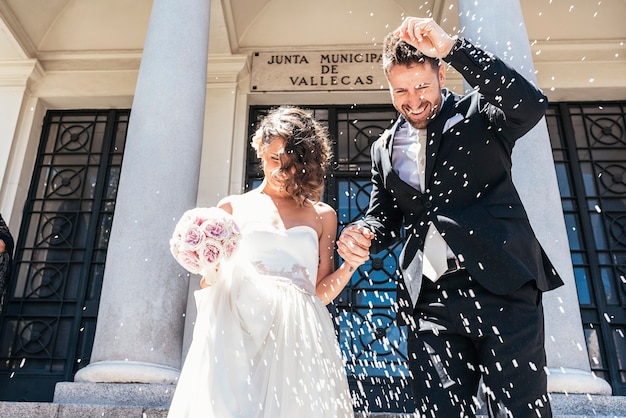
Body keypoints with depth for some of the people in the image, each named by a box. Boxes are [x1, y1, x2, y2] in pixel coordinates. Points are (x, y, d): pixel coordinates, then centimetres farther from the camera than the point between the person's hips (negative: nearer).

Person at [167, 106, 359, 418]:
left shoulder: (322, 216, 14)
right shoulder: (233, 208, 12)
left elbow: (321, 293, 11)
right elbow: (208, 284, 12)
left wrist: (351, 264, -4)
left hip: (298, 337, 1)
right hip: (238, 334, 0)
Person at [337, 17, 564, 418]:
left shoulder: (478, 112, 7)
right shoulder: (385, 148, 18)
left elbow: (531, 105, -14)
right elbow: (383, 218, 21)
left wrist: (452, 47, -16)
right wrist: (360, 234, -3)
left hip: (503, 285, -3)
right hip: (430, 302, 4)